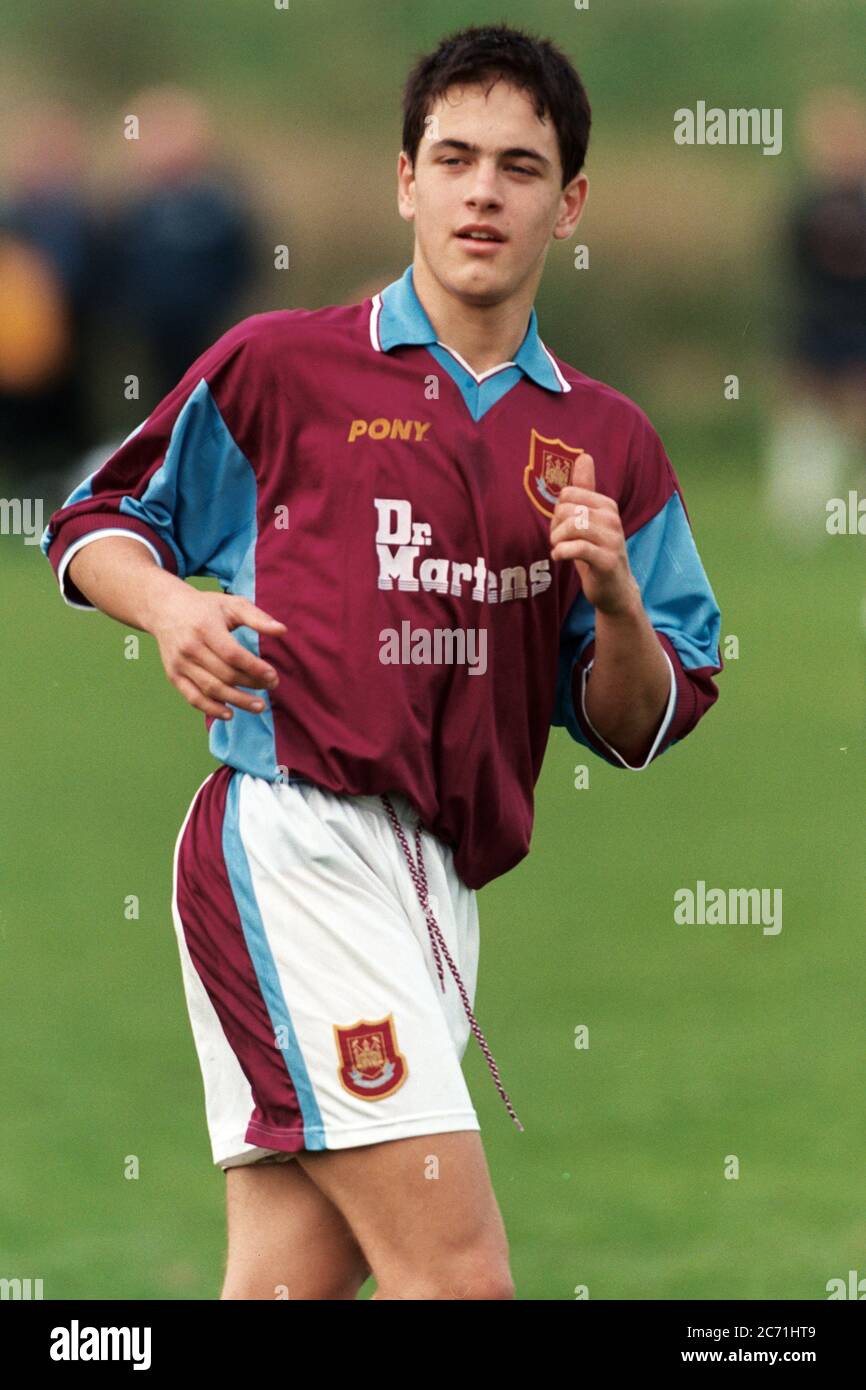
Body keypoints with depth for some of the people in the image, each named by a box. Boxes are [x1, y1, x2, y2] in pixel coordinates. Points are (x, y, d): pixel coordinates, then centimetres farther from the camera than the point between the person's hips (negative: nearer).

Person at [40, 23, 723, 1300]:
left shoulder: (608, 442, 16)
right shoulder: (280, 367, 5)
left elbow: (641, 729, 16)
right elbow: (97, 525, 14)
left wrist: (615, 601, -4)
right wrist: (173, 609, -7)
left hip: (437, 890, 5)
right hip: (292, 845, -5)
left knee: (287, 1285, 5)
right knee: (460, 1277, -17)